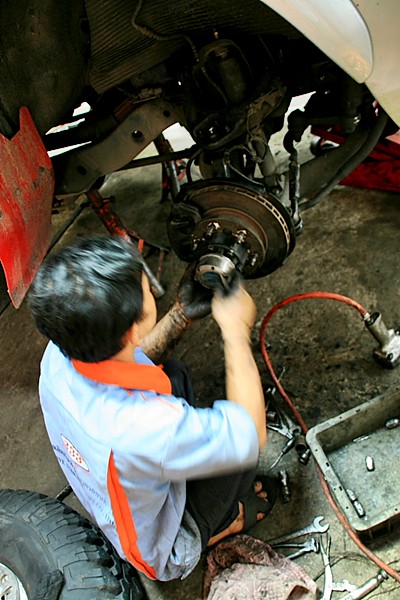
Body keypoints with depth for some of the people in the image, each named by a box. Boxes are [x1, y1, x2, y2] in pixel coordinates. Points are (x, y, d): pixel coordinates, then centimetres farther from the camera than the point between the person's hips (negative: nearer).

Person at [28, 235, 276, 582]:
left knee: (171, 372, 5)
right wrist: (236, 329, -26)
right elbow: (252, 433, -30)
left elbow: (129, 361, -2)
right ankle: (219, 526, 18)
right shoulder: (144, 427, -47)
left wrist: (183, 314, -11)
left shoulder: (58, 357, -25)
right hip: (164, 553, -6)